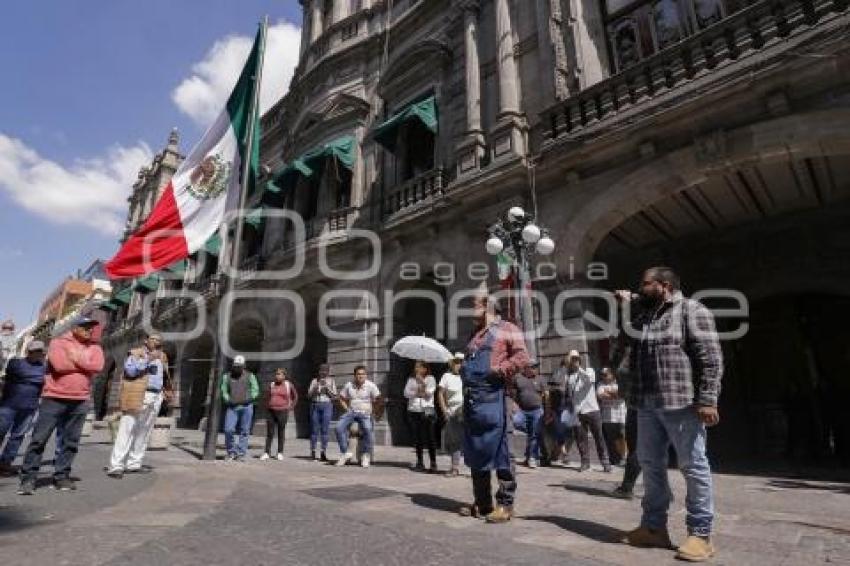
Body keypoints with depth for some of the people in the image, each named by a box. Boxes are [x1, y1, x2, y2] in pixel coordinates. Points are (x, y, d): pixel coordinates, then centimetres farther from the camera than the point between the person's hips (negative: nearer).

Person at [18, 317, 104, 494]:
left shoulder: (94, 348, 11)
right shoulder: (58, 342, 1)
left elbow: (98, 366, -8)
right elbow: (59, 364, -16)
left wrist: (75, 358, -8)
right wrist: (85, 364, -6)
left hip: (80, 401, 3)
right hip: (54, 398, -3)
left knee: (71, 441, 6)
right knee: (39, 438, 0)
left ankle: (61, 476, 15)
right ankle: (28, 478, 9)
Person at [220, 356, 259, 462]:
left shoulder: (250, 376, 4)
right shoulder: (227, 376, 8)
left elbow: (255, 390, 4)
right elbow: (224, 391, 11)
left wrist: (249, 398, -9)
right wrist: (228, 399, -3)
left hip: (246, 406, -1)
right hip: (232, 407, 1)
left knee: (244, 431, 2)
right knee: (228, 430, -7)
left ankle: (241, 454, 11)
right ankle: (231, 453, 13)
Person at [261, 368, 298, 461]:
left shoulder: (289, 385, -1)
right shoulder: (271, 385, 7)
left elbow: (295, 396, 10)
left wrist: (291, 406, 5)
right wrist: (269, 405, 10)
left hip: (282, 411, -2)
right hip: (271, 411, 3)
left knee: (281, 433, 4)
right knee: (269, 433, 2)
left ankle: (280, 453, 12)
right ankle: (266, 453, 7)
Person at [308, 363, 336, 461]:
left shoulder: (331, 381, 7)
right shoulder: (314, 381, 10)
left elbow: (334, 396, 2)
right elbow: (309, 395, 5)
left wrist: (327, 387, -10)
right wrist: (316, 387, -11)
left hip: (327, 406, -1)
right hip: (315, 406, 1)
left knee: (325, 429, -5)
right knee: (314, 429, 1)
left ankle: (323, 452, -1)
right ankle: (312, 452, 10)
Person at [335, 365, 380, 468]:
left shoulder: (370, 385, -2)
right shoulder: (349, 385, 7)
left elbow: (378, 399, -1)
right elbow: (342, 398, 16)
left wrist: (371, 410, -6)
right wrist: (346, 409, 4)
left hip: (365, 413, -3)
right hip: (351, 412, 3)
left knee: (367, 429, -32)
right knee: (339, 427, -22)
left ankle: (366, 455, -13)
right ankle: (345, 453, -9)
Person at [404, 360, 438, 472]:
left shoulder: (430, 379, 5)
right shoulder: (411, 379, 13)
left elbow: (429, 393, -7)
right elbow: (406, 393, 3)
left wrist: (422, 382, -8)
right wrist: (417, 393, -9)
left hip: (427, 410, -3)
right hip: (414, 411, 3)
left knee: (430, 437, -4)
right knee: (417, 438, 7)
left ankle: (433, 463, 3)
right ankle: (420, 462, 17)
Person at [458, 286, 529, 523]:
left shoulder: (506, 329, 1)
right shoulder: (476, 334, 23)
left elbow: (522, 357, -12)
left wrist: (497, 371, -16)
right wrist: (463, 373, 14)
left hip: (492, 398, -8)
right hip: (471, 399, 8)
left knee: (499, 452, -3)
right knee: (474, 452, 12)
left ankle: (505, 504, 9)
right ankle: (482, 503, 24)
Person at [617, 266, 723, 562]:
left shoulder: (691, 310, -5)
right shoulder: (644, 317, 17)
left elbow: (710, 357, -11)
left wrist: (707, 400, -19)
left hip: (681, 403, -8)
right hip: (647, 405, 8)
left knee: (693, 467, 3)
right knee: (650, 464, 12)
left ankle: (700, 535, 14)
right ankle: (654, 528, 24)